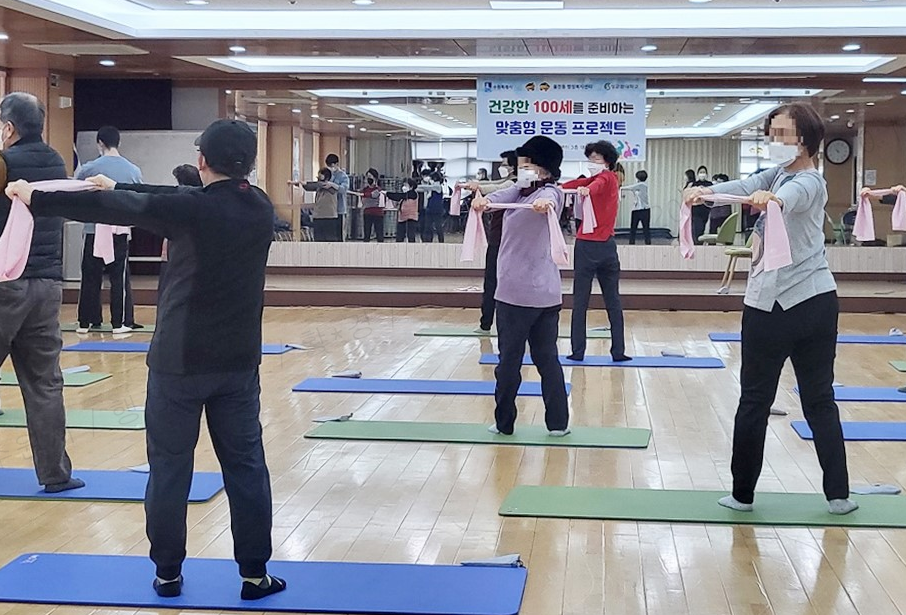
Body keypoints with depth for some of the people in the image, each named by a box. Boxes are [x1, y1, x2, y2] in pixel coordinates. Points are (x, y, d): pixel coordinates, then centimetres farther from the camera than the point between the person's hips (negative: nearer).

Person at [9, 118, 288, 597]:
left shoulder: (192, 207, -15)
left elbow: (110, 209, -7)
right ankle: (254, 573, 12)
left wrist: (35, 198, 5)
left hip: (180, 359, -4)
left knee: (169, 467, 8)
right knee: (245, 465, 8)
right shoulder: (260, 209, 1)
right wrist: (117, 187, 25)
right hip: (239, 360, 4)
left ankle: (168, 572, 17)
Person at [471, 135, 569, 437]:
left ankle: (504, 423, 12)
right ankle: (558, 422, 14)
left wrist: (543, 202, -60)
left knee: (509, 359, 3)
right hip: (546, 292, 8)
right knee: (547, 358, 10)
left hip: (516, 292, -8)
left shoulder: (549, 193, -11)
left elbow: (549, 197, -35)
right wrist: (485, 199, -31)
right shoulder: (520, 189, 11)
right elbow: (505, 194, -9)